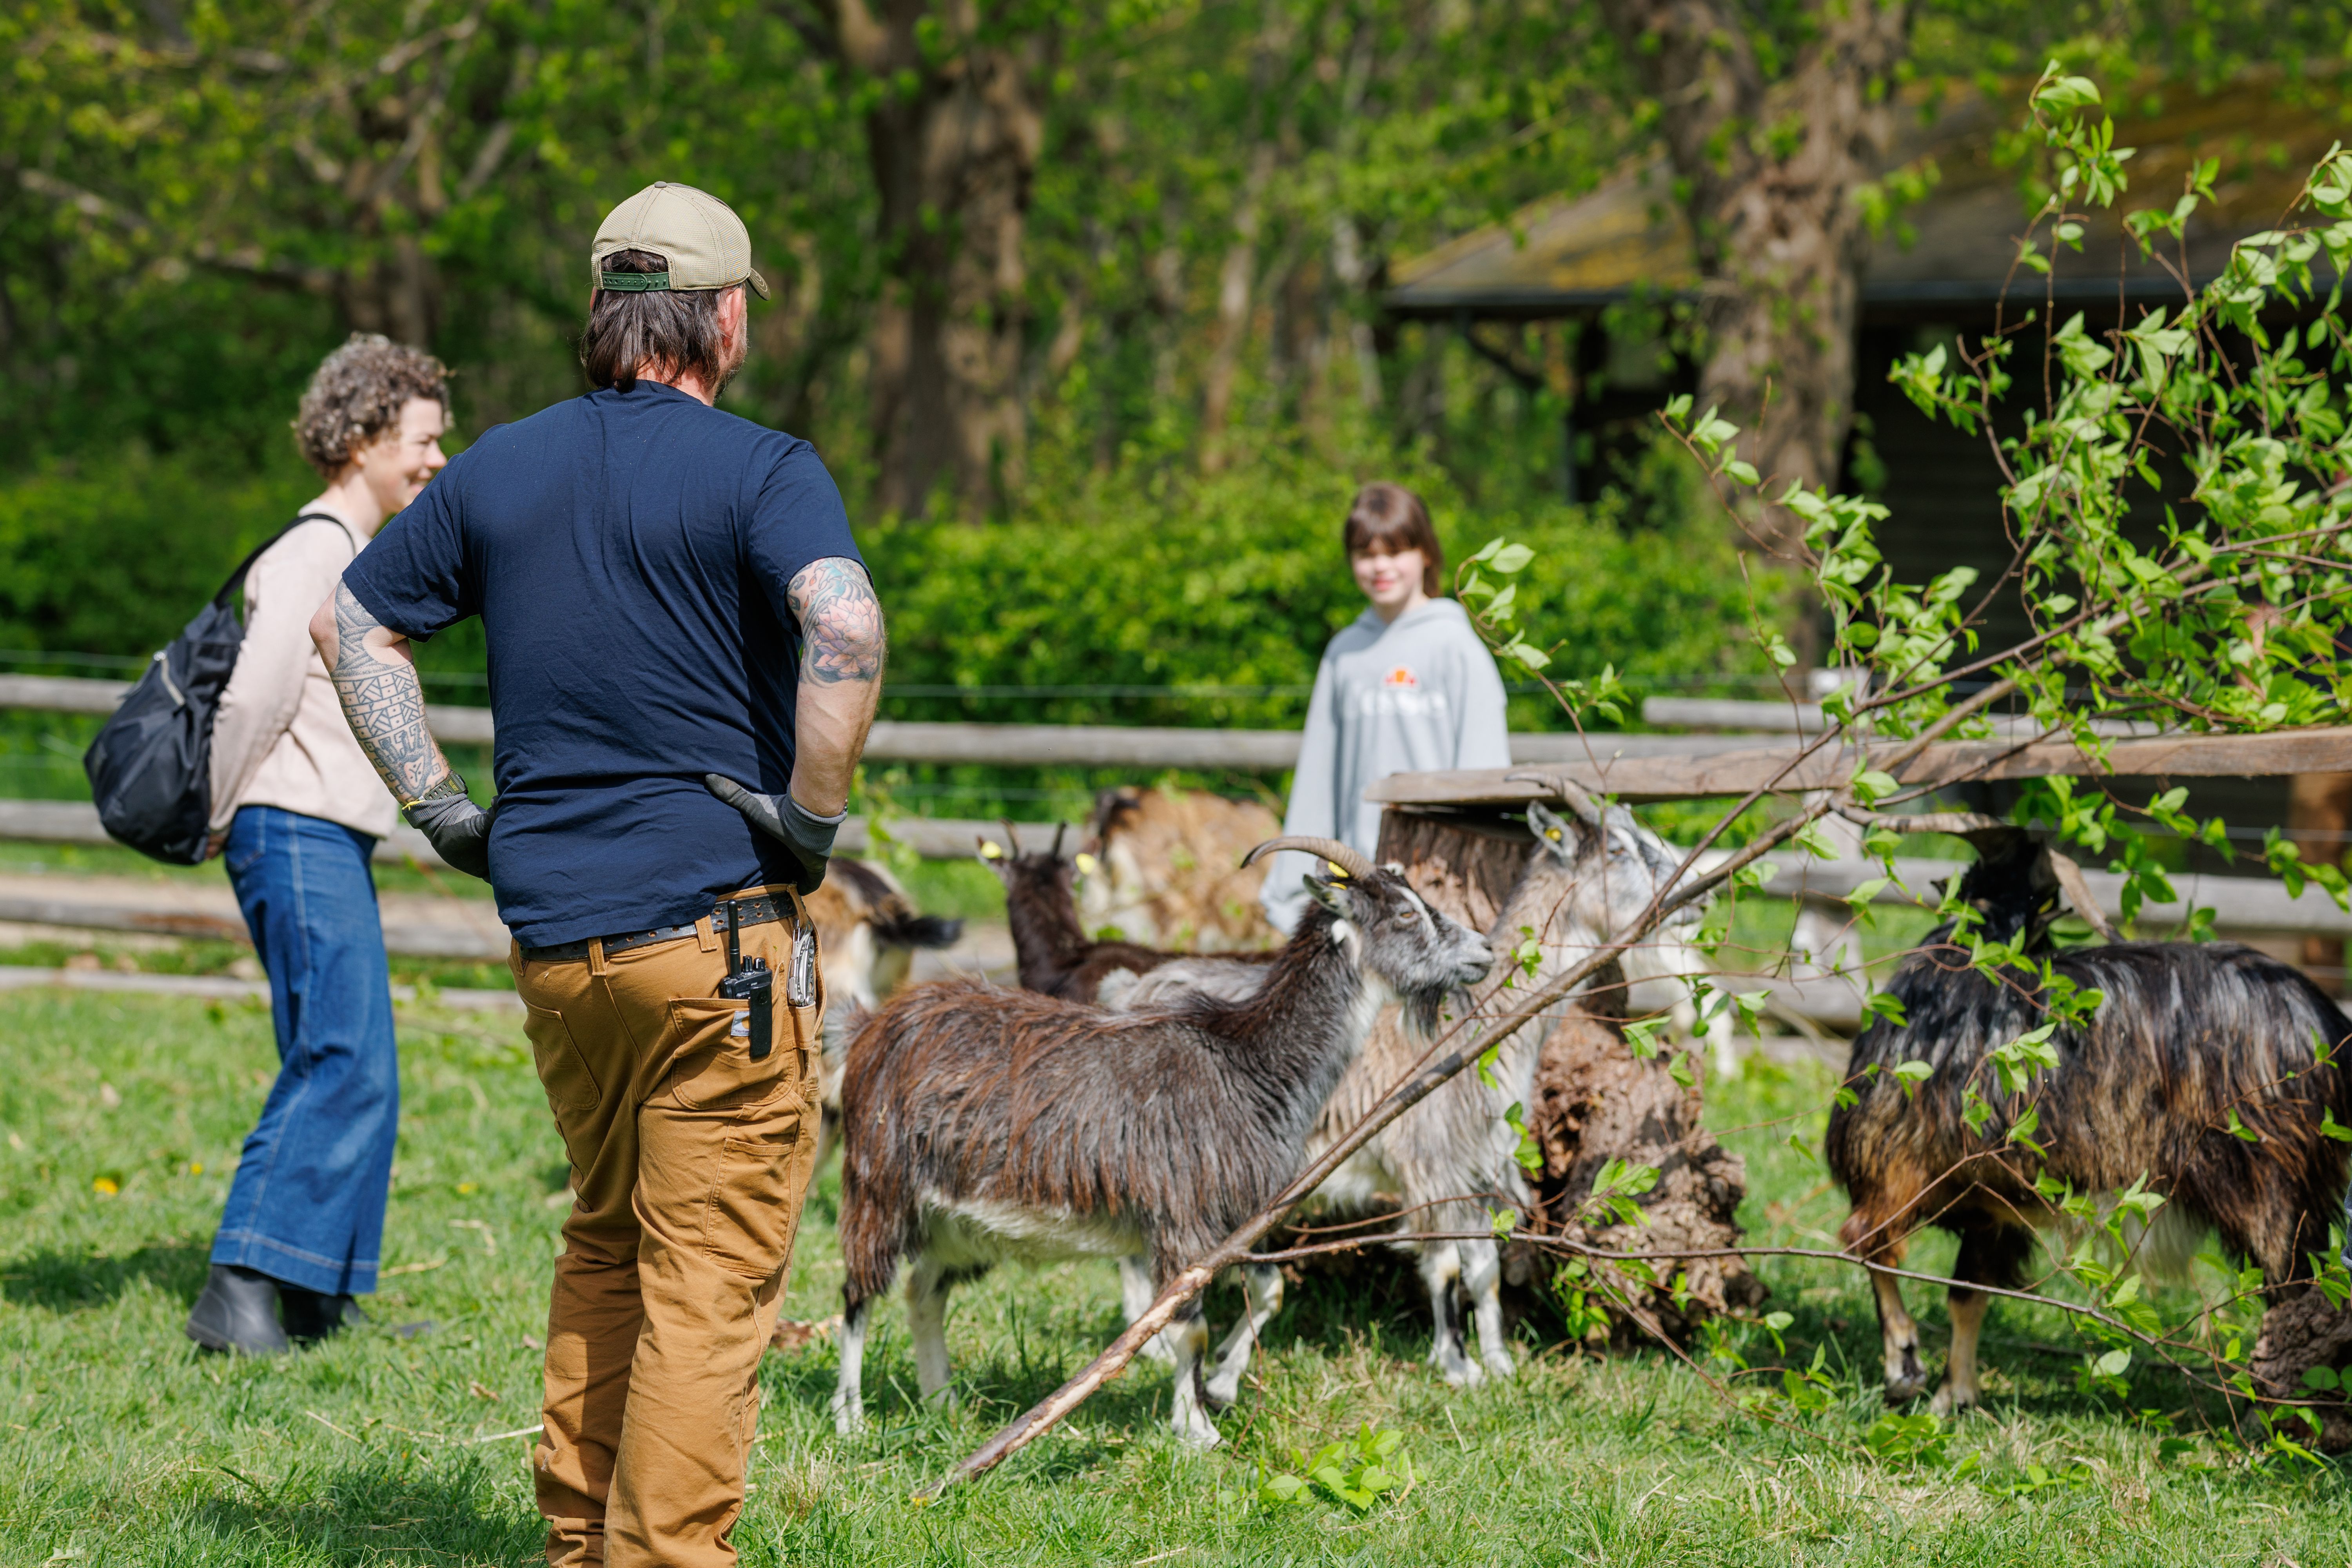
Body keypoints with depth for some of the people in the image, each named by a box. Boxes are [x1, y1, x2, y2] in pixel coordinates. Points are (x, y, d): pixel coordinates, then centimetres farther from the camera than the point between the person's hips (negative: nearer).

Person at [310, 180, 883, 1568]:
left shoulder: (501, 468, 10)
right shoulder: (759, 470, -8)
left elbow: (351, 622, 18)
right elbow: (846, 625, -26)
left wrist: (441, 804, 15)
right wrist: (815, 812, -15)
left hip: (551, 930, 6)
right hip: (718, 923, -6)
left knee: (605, 1242, 21)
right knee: (711, 1274, -2)